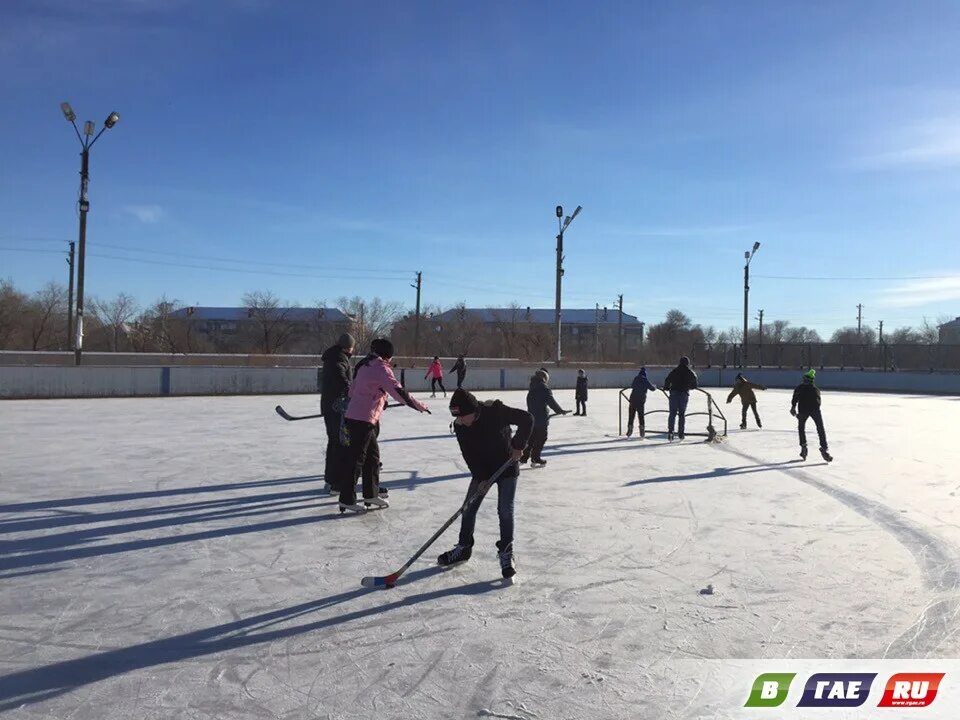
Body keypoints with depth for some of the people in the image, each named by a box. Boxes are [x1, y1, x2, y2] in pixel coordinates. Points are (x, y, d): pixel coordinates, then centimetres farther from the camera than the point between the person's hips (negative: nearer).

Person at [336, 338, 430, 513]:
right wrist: (420, 406, -13)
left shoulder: (365, 365, 15)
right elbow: (398, 392, -20)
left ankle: (371, 494, 25)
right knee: (354, 459, -2)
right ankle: (347, 500, 6)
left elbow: (352, 390, 20)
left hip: (353, 415, 9)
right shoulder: (381, 368, -12)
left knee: (373, 456, 16)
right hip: (361, 420, -9)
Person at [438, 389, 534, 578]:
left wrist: (518, 445, -22)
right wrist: (481, 478, -17)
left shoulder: (496, 411, -27)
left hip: (506, 467, -4)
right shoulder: (460, 426, -14)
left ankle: (506, 553, 5)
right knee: (469, 509, 6)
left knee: (505, 511, -9)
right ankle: (463, 548, 23)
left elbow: (527, 419, -22)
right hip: (481, 471, 4)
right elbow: (469, 455, -11)